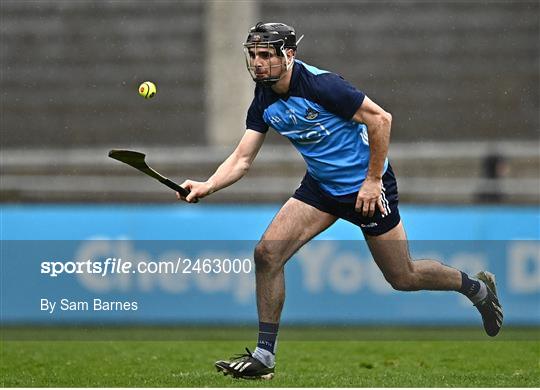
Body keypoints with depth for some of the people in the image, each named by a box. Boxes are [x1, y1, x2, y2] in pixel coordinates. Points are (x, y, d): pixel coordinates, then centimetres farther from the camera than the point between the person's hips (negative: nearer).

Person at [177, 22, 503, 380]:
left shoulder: (320, 85, -26)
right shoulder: (264, 102, -4)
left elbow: (380, 118, -22)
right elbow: (242, 159, -3)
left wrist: (373, 180, -19)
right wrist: (207, 186, -21)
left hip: (365, 187, -6)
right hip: (321, 186, 6)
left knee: (403, 278, 4)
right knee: (267, 253, -10)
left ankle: (477, 287, 32)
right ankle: (264, 356, -2)